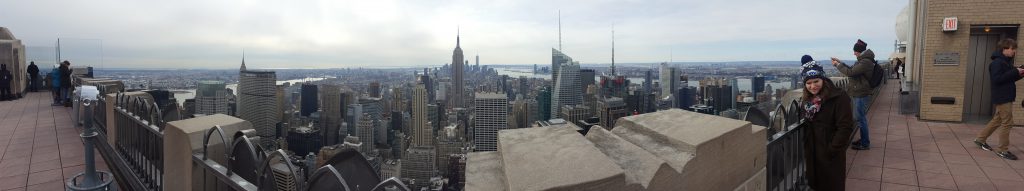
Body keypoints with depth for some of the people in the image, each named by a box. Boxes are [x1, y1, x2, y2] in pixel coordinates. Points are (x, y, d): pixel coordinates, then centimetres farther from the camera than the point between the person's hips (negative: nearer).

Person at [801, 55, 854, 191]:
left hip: (831, 155, -6)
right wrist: (806, 147, 7)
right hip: (812, 153, 6)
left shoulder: (839, 97, -17)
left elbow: (846, 127, -21)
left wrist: (832, 150, -20)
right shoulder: (809, 99, 5)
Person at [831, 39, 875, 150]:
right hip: (859, 93, 10)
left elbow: (850, 72, -23)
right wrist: (840, 62, 14)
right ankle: (864, 140, 29)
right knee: (861, 118, 18)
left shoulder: (866, 62, -20)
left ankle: (865, 144, 3)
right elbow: (852, 69, 21)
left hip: (861, 94, -10)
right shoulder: (863, 60, 13)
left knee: (861, 119, -4)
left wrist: (838, 65, -12)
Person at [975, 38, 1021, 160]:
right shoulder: (997, 62, -15)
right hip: (1002, 97, -10)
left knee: (997, 120, 16)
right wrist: (1015, 72, -22)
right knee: (1007, 122, -6)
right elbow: (997, 79, -23)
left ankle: (980, 139, 26)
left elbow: (1008, 78, 19)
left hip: (1007, 97, 10)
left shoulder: (1006, 61, 15)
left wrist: (1018, 73, 3)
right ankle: (1002, 150, 0)